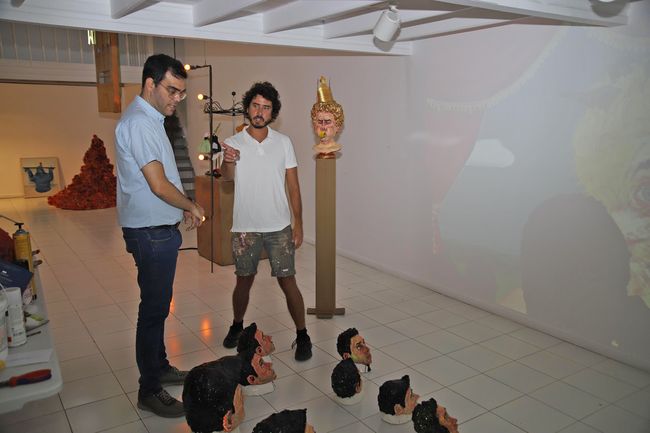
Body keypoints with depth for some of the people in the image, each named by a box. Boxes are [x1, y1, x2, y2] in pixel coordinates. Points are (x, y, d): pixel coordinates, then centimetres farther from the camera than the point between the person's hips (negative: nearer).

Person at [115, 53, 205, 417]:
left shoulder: (150, 119, 14)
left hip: (160, 229, 10)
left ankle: (159, 367, 35)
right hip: (151, 233, -10)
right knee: (154, 309, -1)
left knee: (158, 305, 19)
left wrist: (184, 208, 10)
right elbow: (158, 185, -23)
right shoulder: (140, 123, -20)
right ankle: (149, 391, 12)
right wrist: (191, 206, -7)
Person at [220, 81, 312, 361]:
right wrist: (228, 161, -45)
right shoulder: (234, 143, -3)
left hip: (279, 227, 0)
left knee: (287, 281, 0)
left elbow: (293, 186, 1)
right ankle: (237, 327, 36)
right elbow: (227, 177, -22)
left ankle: (302, 336, 12)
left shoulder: (283, 143, 0)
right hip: (245, 227, 1)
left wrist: (298, 224, -4)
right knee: (244, 281, 14)